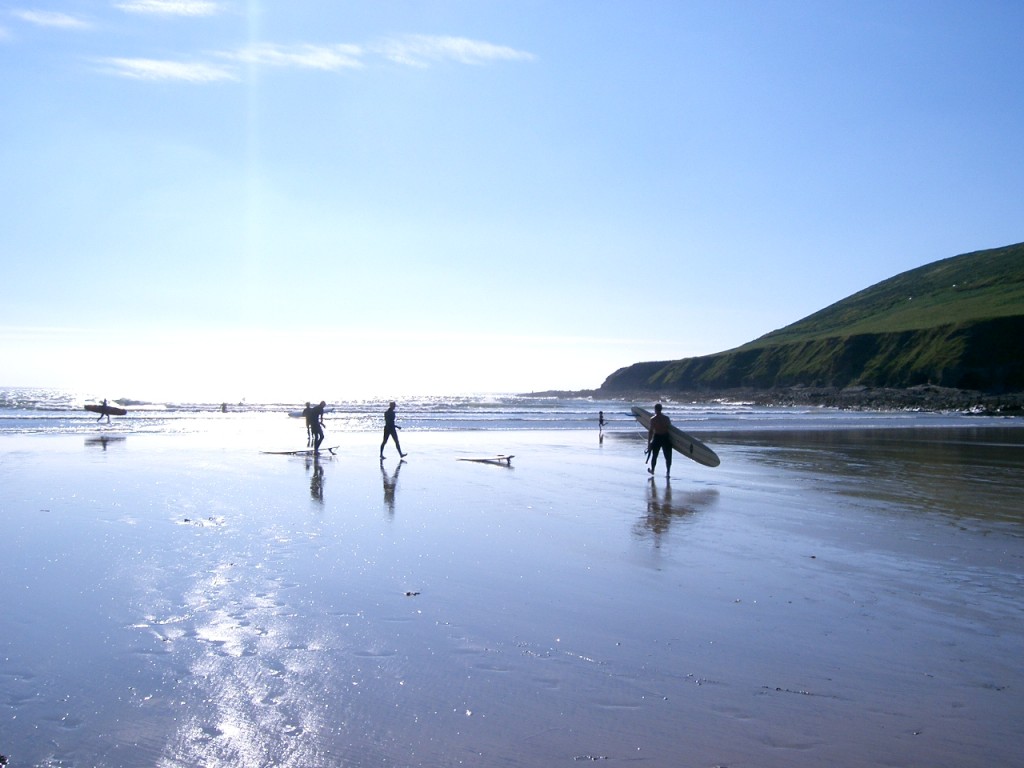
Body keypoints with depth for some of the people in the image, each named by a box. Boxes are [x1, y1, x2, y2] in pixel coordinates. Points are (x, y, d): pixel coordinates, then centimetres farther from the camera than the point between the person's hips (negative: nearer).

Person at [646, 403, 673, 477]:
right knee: (668, 456, 7)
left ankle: (652, 470, 31)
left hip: (657, 438, -2)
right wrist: (671, 439, 20)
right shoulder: (666, 418, 1)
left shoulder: (653, 419, -9)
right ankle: (668, 472, 4)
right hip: (666, 438, 2)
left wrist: (649, 443, -8)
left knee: (654, 455, 16)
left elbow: (650, 431, -11)